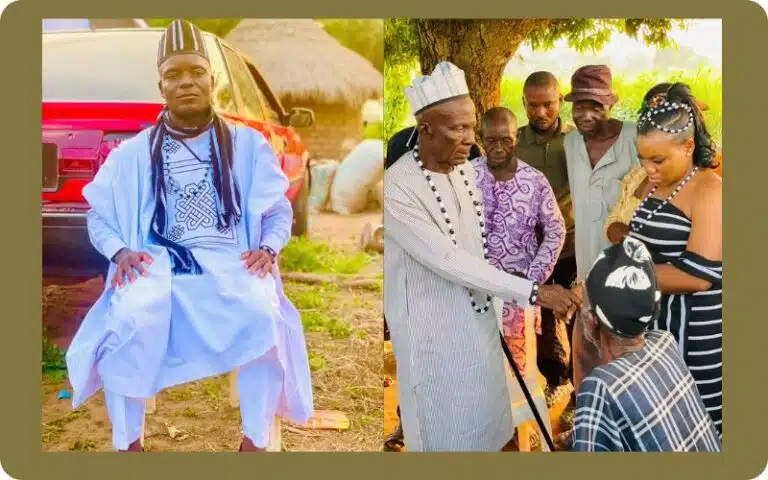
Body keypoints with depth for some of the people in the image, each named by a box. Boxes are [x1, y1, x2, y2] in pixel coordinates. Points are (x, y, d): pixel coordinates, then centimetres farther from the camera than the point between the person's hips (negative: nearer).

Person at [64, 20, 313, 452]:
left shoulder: (247, 144, 10)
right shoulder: (133, 153, 12)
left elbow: (279, 211, 12)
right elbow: (99, 216, 16)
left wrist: (268, 248, -9)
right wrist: (119, 251, -6)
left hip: (230, 265, 0)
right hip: (156, 266, 1)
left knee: (262, 317, -34)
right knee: (130, 320, -33)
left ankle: (255, 440, -18)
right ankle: (127, 442, -16)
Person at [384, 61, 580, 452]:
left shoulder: (464, 168, -1)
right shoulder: (397, 188, -25)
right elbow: (448, 260, -28)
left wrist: (495, 303, 13)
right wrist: (532, 292, -29)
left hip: (477, 315, 7)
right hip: (433, 327, -7)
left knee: (481, 413, 21)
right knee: (445, 426, 9)